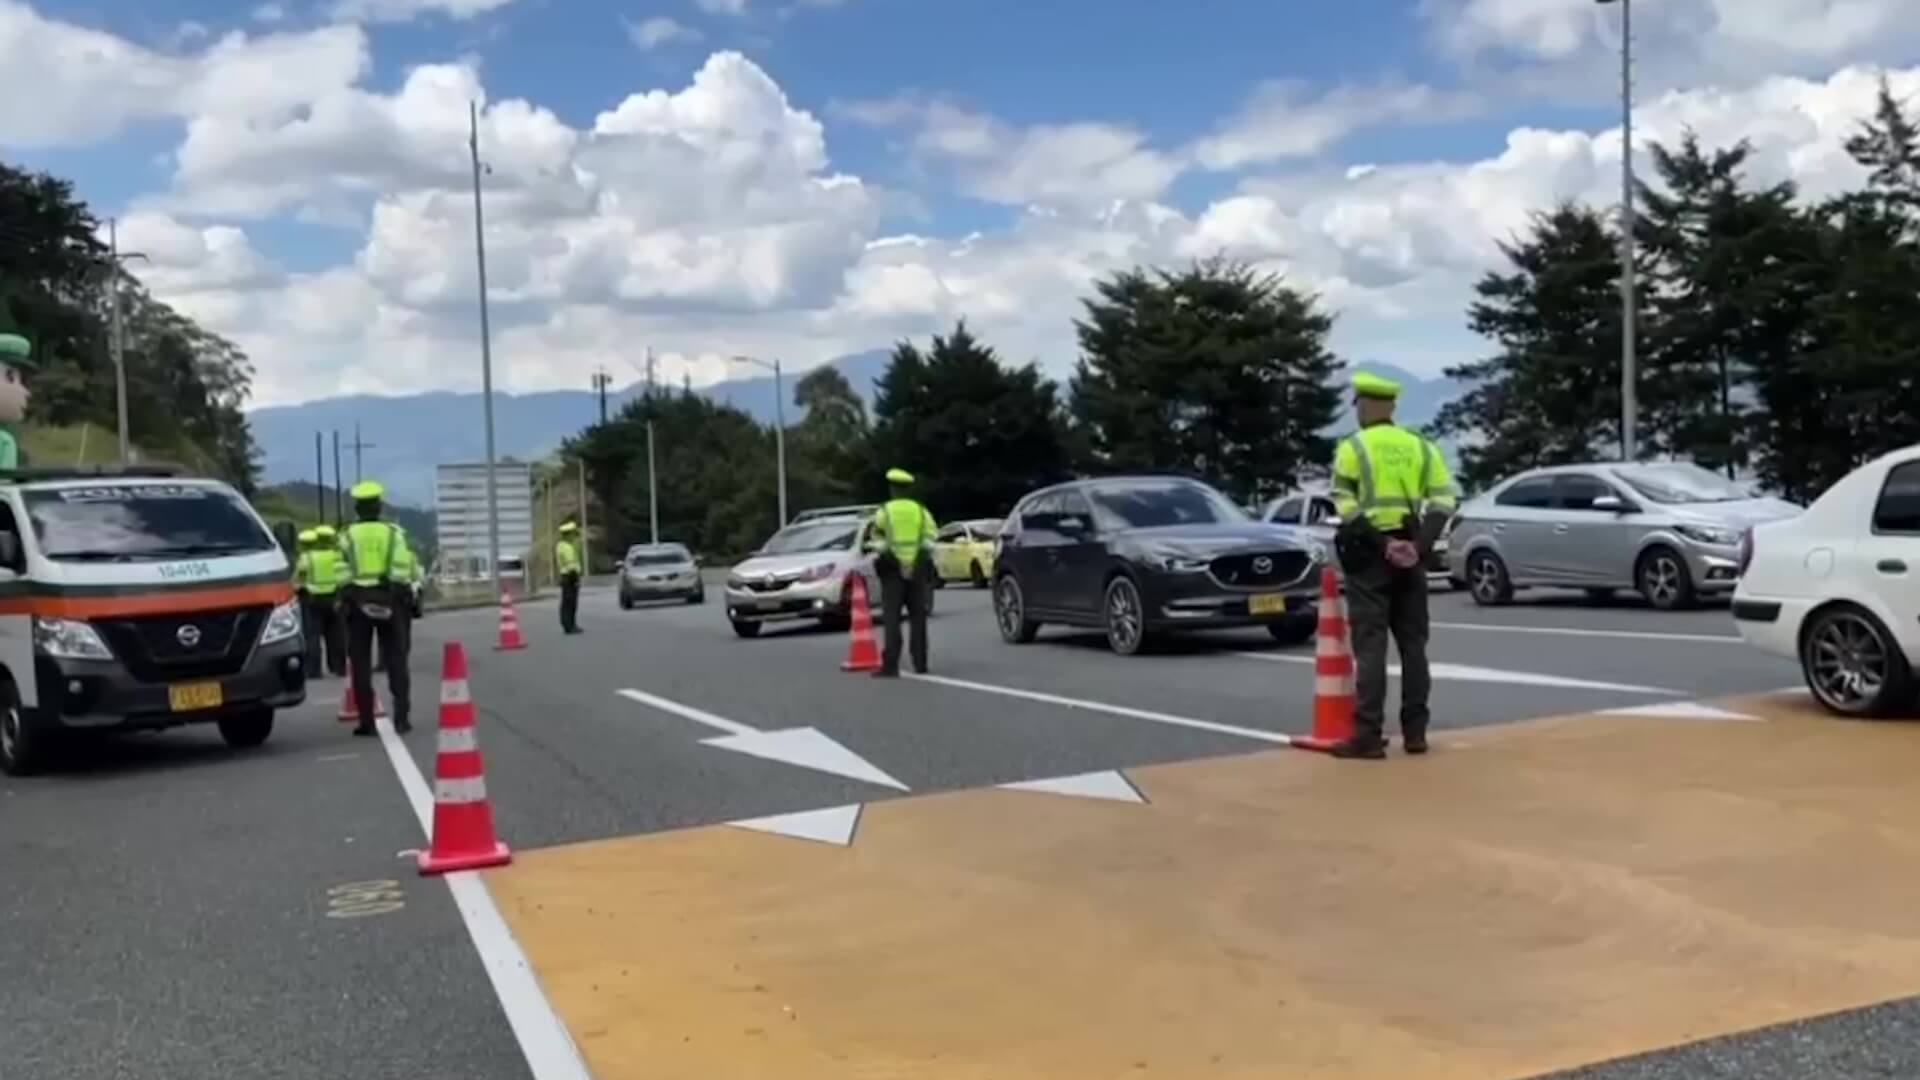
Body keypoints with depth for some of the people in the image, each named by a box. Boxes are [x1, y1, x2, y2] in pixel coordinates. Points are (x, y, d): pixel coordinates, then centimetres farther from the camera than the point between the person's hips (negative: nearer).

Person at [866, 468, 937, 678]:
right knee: (918, 617, 10)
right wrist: (928, 569, 13)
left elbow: (878, 541, -1)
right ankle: (920, 663, 10)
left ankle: (890, 665, -11)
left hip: (893, 568, -3)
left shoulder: (884, 511, 0)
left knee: (892, 619, -4)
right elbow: (930, 540, 4)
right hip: (918, 568, 3)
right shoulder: (922, 511, 7)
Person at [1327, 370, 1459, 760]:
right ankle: (1415, 732, 14)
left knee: (1370, 645, -5)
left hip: (1369, 553, -5)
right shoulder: (1420, 446, 11)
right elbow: (1444, 498, 2)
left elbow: (1346, 506, -14)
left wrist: (1381, 544, -14)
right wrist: (1420, 543, -6)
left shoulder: (1353, 447, -4)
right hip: (1409, 554, 5)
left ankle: (1369, 736, -8)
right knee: (1413, 643, 11)